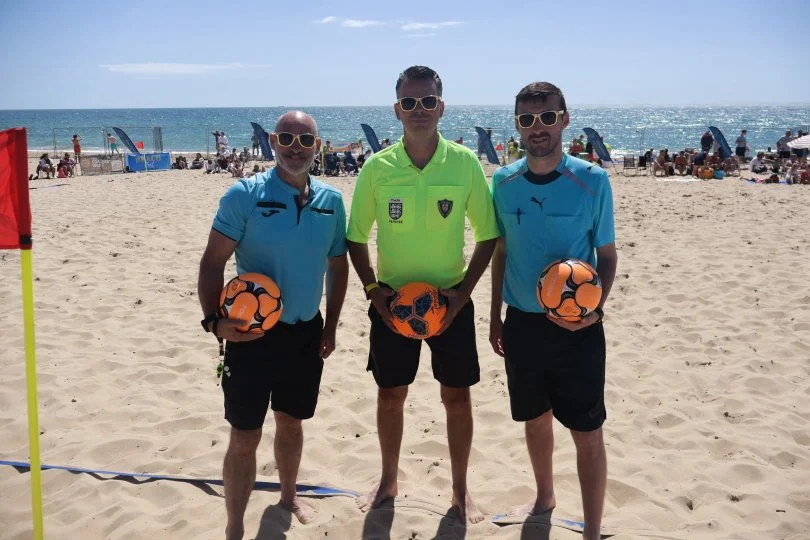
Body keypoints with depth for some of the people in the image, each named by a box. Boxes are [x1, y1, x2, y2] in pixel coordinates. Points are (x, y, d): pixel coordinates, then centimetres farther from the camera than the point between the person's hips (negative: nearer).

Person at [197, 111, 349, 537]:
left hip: (305, 332, 5)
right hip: (251, 332, -4)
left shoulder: (331, 201, 1)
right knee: (245, 435, 1)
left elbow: (338, 267, 11)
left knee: (291, 421, 22)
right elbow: (212, 262, -13)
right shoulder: (244, 195, -12)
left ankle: (288, 497, 44)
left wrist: (330, 327, 10)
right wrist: (213, 320, -25)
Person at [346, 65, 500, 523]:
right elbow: (357, 236, 3)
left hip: (451, 301, -1)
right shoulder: (378, 167, -5)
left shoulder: (464, 162, -7)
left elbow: (488, 235, -2)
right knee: (390, 396, 13)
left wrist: (463, 291, -11)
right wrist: (374, 289, -9)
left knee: (457, 397, 9)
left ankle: (461, 490, 28)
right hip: (391, 301, 1)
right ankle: (388, 482, 34)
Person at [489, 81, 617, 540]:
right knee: (536, 419, 20)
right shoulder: (503, 182, 0)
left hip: (576, 328, -3)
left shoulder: (592, 181, -10)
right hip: (521, 324, 4)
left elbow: (607, 255, -3)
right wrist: (495, 317, 12)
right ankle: (545, 497, 44)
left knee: (587, 433, 3)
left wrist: (596, 306, -20)